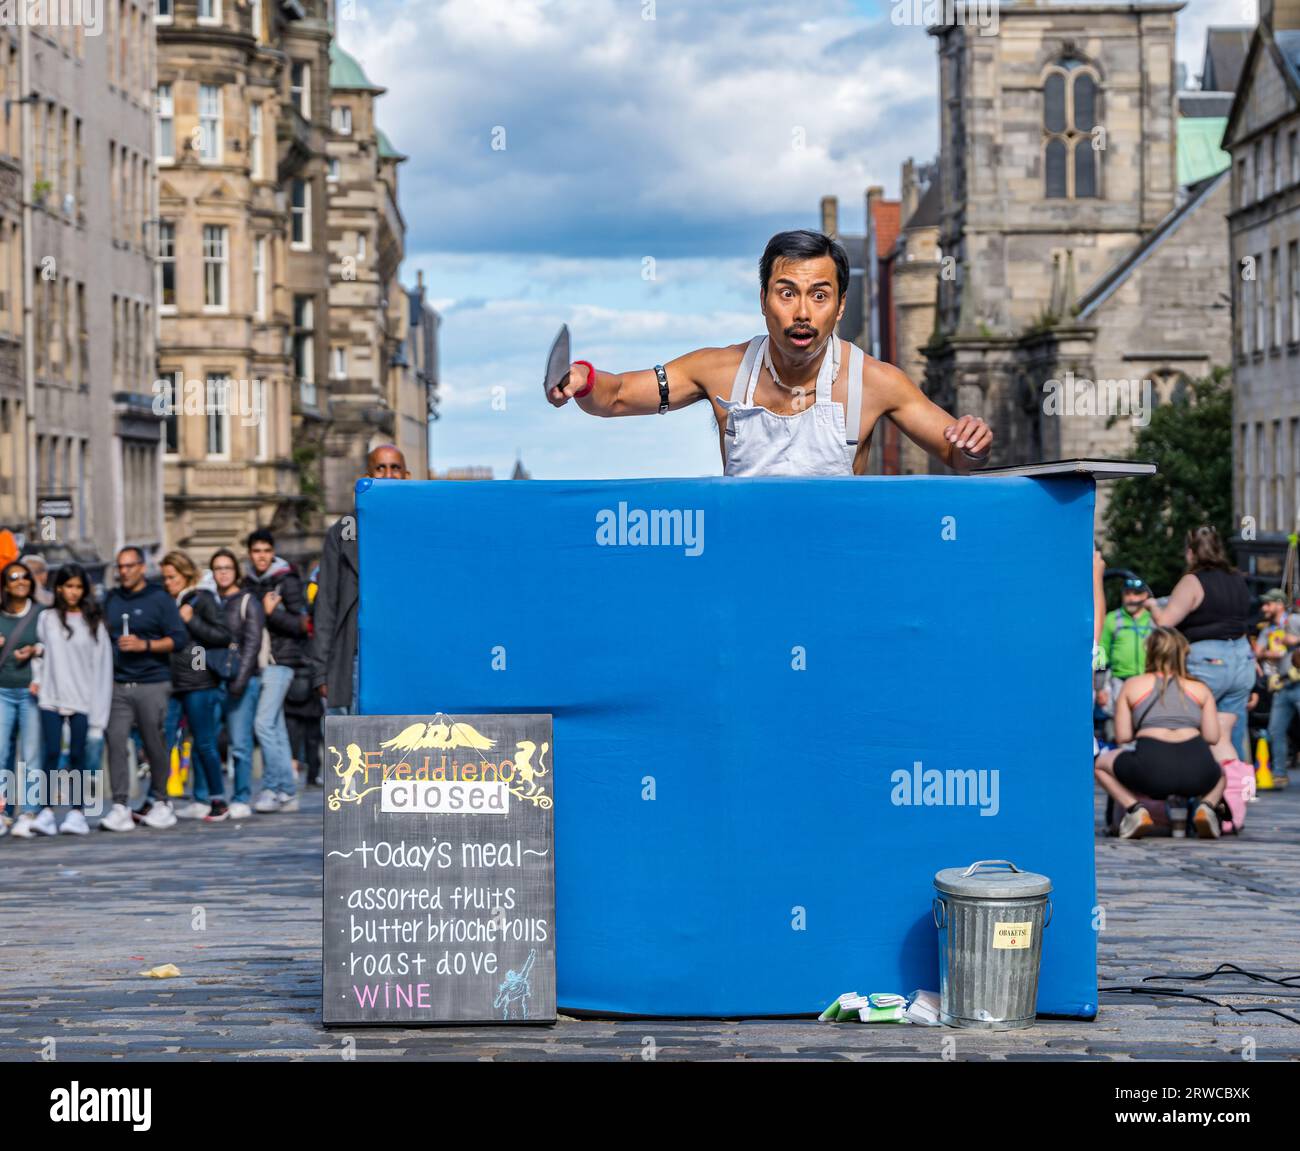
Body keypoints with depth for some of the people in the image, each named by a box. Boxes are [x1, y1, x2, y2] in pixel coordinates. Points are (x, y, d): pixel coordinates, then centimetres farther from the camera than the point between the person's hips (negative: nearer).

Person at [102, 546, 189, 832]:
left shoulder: (159, 599, 0)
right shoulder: (112, 600, 14)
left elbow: (180, 638, -6)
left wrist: (144, 645, -16)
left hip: (152, 684, -3)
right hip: (118, 685, 4)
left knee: (154, 744, 2)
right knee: (116, 742, -8)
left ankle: (159, 801, 19)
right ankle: (120, 808, -9)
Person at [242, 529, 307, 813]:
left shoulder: (287, 581, -4)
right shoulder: (248, 584, 14)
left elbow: (301, 625, -9)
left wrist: (271, 613, -15)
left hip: (280, 661, -7)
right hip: (257, 661, 7)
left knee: (264, 722, -16)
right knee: (276, 727, 7)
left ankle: (273, 787, -11)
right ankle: (288, 792, 10)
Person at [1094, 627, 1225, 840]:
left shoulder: (1132, 685, 18)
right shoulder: (1200, 689, 20)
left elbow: (1123, 736, 15)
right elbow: (1212, 737, 15)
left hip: (1150, 771, -1)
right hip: (1197, 774, 1)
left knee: (1100, 763, 29)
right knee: (1220, 771, 39)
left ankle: (1134, 809, 5)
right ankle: (1205, 806, 6)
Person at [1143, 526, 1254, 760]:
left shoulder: (1193, 582, -10)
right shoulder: (1239, 581, 11)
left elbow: (1165, 621, -15)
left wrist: (1152, 606, 4)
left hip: (1206, 663, -7)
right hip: (1242, 658, 7)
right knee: (1233, 735, 10)